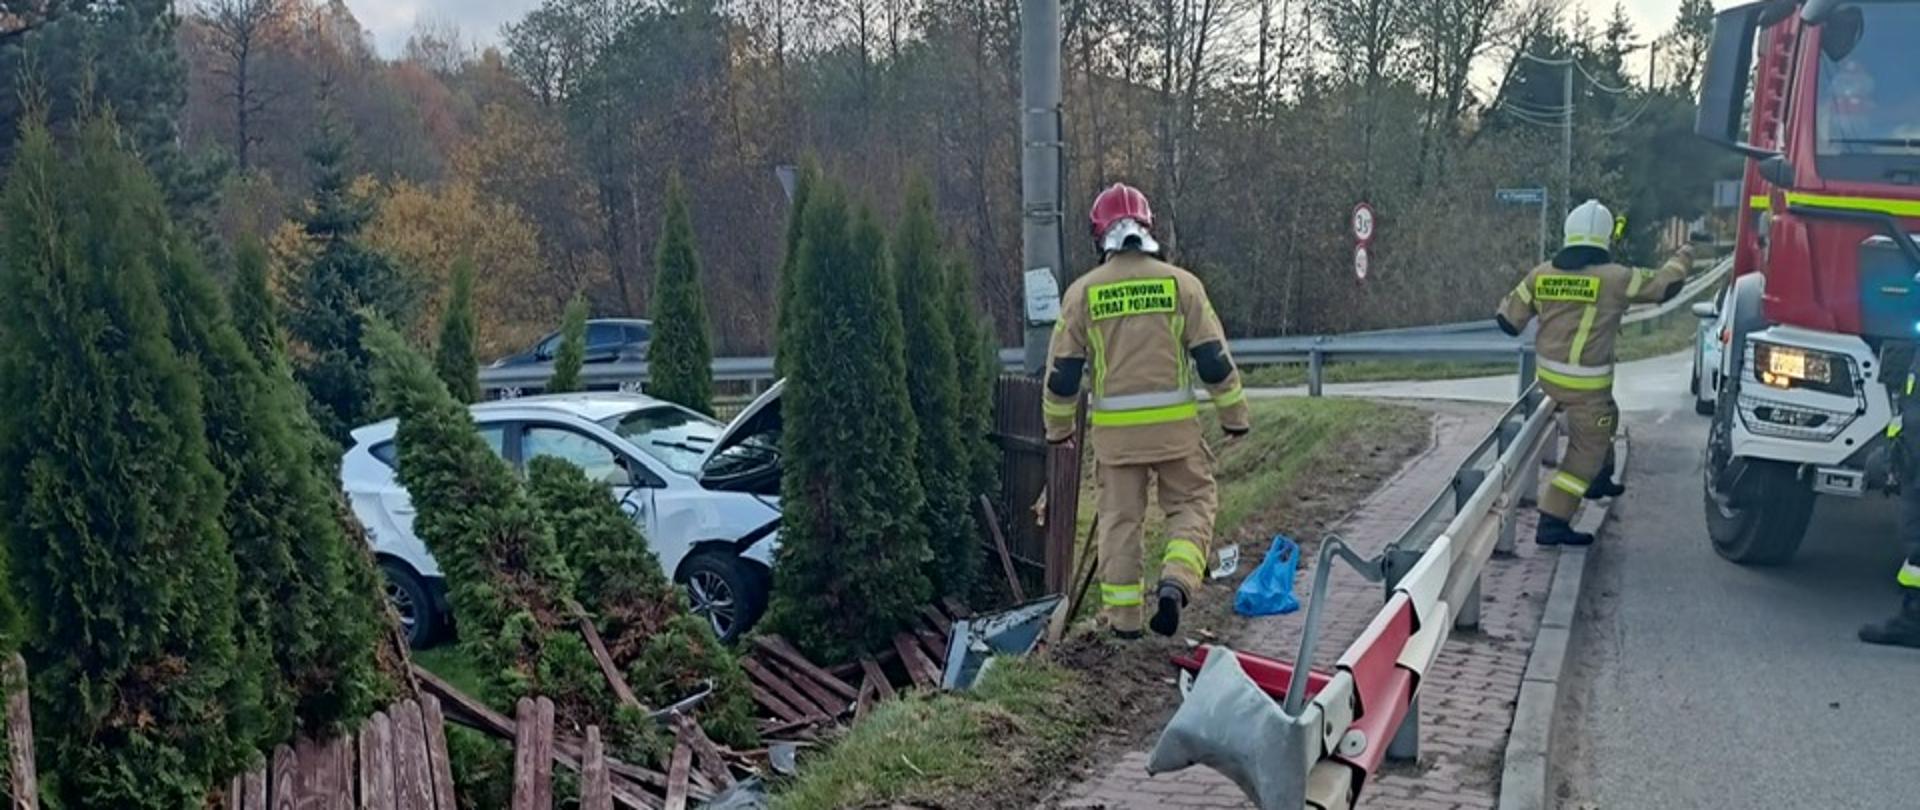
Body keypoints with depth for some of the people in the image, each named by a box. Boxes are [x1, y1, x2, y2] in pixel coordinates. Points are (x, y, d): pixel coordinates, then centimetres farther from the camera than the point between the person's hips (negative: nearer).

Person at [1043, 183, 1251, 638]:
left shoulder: (1082, 292, 0)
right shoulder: (1181, 284, -1)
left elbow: (1063, 371, 3)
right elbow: (1213, 360, 0)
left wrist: (1059, 425, 18)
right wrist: (1235, 414, 12)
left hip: (1114, 429, 1)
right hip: (1175, 424, -1)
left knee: (1120, 517, 11)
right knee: (1192, 503, 12)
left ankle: (1122, 615, 14)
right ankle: (1176, 581, -11)